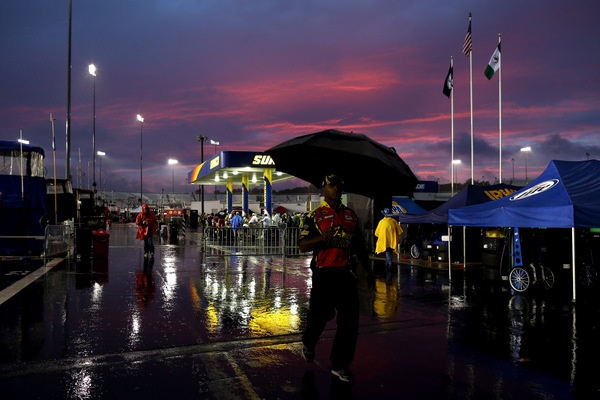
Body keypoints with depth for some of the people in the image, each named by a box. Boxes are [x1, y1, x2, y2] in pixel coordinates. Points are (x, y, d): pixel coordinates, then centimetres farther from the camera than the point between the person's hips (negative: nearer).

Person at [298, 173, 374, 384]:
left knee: (349, 321, 2)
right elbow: (302, 245, -8)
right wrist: (322, 237, -24)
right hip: (324, 274, -3)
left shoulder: (351, 215, 11)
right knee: (319, 315, 8)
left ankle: (340, 365, 16)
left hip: (346, 273, 4)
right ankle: (308, 343, 41)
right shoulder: (315, 215, -2)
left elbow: (360, 246, 18)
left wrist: (368, 271, 19)